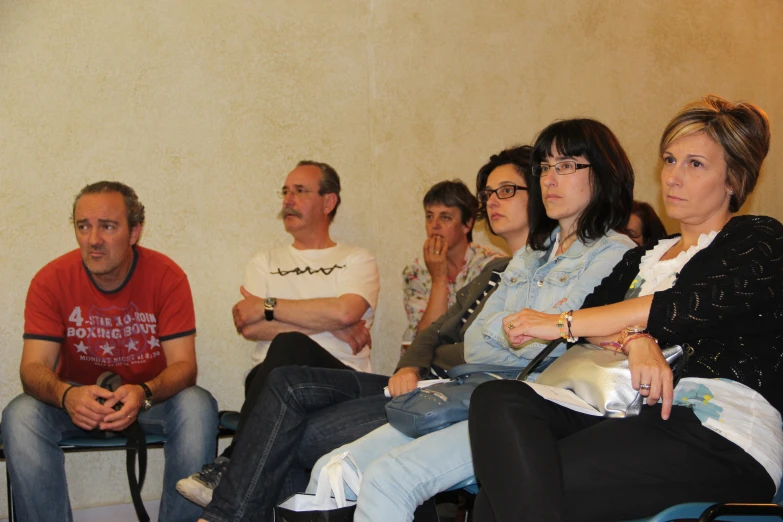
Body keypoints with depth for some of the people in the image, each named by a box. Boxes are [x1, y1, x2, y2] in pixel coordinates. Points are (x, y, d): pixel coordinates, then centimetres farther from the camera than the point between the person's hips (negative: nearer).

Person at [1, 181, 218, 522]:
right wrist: (65, 394, -41)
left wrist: (143, 393, -41)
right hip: (76, 398, 1)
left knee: (198, 407, -31)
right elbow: (34, 366, -16)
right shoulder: (51, 280, -11)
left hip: (153, 395, -1)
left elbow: (183, 364, -18)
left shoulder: (167, 276, -14)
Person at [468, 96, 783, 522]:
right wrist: (635, 339, -17)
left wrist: (560, 323, -9)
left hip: (720, 438, -6)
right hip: (635, 416, 6)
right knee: (497, 400, -22)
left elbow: (690, 307, -11)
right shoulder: (642, 258, 26)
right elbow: (594, 310, 8)